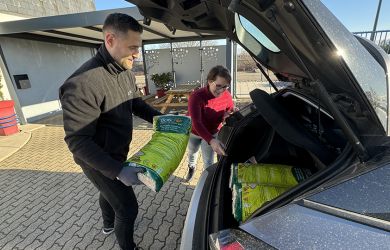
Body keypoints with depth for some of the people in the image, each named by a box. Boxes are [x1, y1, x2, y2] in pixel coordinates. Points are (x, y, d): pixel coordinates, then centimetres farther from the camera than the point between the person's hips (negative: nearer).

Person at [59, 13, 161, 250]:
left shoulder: (126, 73, -7)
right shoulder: (82, 84, -34)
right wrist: (117, 170, -34)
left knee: (109, 192, 32)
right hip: (99, 161, -8)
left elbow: (136, 102, 7)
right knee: (128, 207, 5)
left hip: (118, 153, 8)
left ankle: (109, 224, 63)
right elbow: (78, 142, -30)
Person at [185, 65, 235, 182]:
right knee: (192, 152, 29)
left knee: (208, 162, 7)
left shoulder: (227, 96, -24)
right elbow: (196, 123, -46)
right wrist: (211, 141, -61)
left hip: (212, 133, 1)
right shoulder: (196, 97, -37)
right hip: (194, 132, 0)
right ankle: (191, 168, 64)